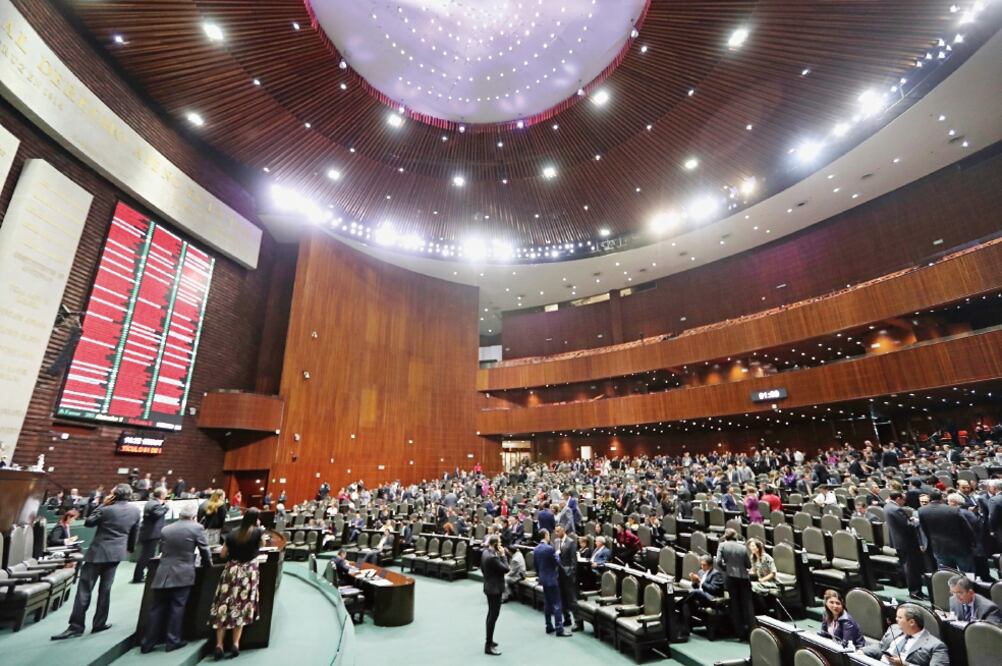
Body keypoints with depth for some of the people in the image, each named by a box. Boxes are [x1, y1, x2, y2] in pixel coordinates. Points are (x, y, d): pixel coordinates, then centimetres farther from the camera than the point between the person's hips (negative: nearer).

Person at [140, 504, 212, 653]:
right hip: (183, 574, -4)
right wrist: (208, 563, 18)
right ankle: (172, 641, 9)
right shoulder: (197, 528, -6)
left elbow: (161, 550, 17)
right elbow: (204, 550, -2)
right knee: (177, 608, 4)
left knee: (157, 608, 12)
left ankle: (148, 643, 17)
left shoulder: (165, 529, 8)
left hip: (163, 574, 4)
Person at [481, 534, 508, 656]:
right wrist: (502, 555, -16)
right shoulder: (493, 557, -29)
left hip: (489, 587, 10)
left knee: (491, 614, 21)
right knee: (494, 615, -2)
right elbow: (506, 569, -22)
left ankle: (488, 640, 34)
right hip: (495, 589, -10)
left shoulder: (485, 552, 2)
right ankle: (488, 646, 6)